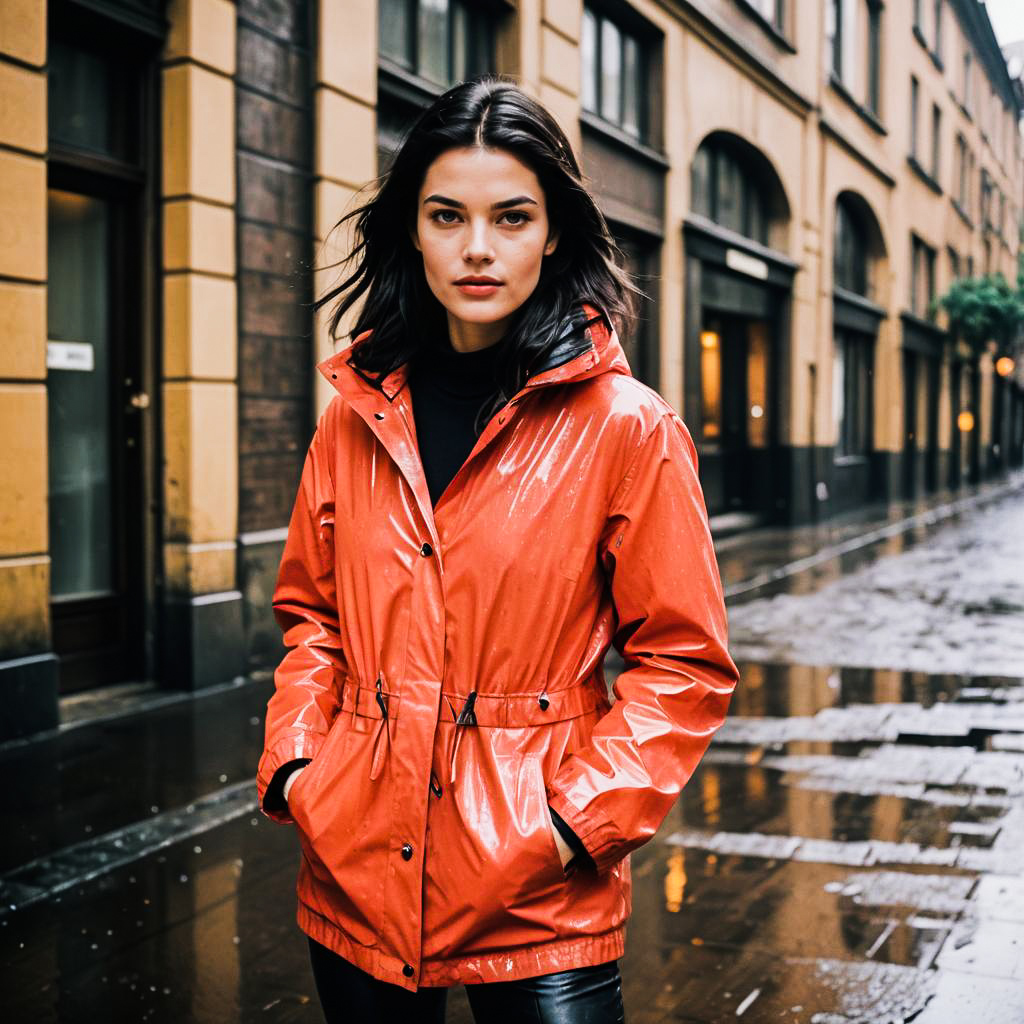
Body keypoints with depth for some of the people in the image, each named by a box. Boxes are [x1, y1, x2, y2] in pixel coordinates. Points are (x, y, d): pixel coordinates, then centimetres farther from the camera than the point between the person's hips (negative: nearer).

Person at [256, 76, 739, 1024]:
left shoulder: (628, 429, -8)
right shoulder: (358, 415, 4)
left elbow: (686, 663, -5)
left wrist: (582, 813, -14)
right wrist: (294, 759, 1)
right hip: (355, 874, 4)